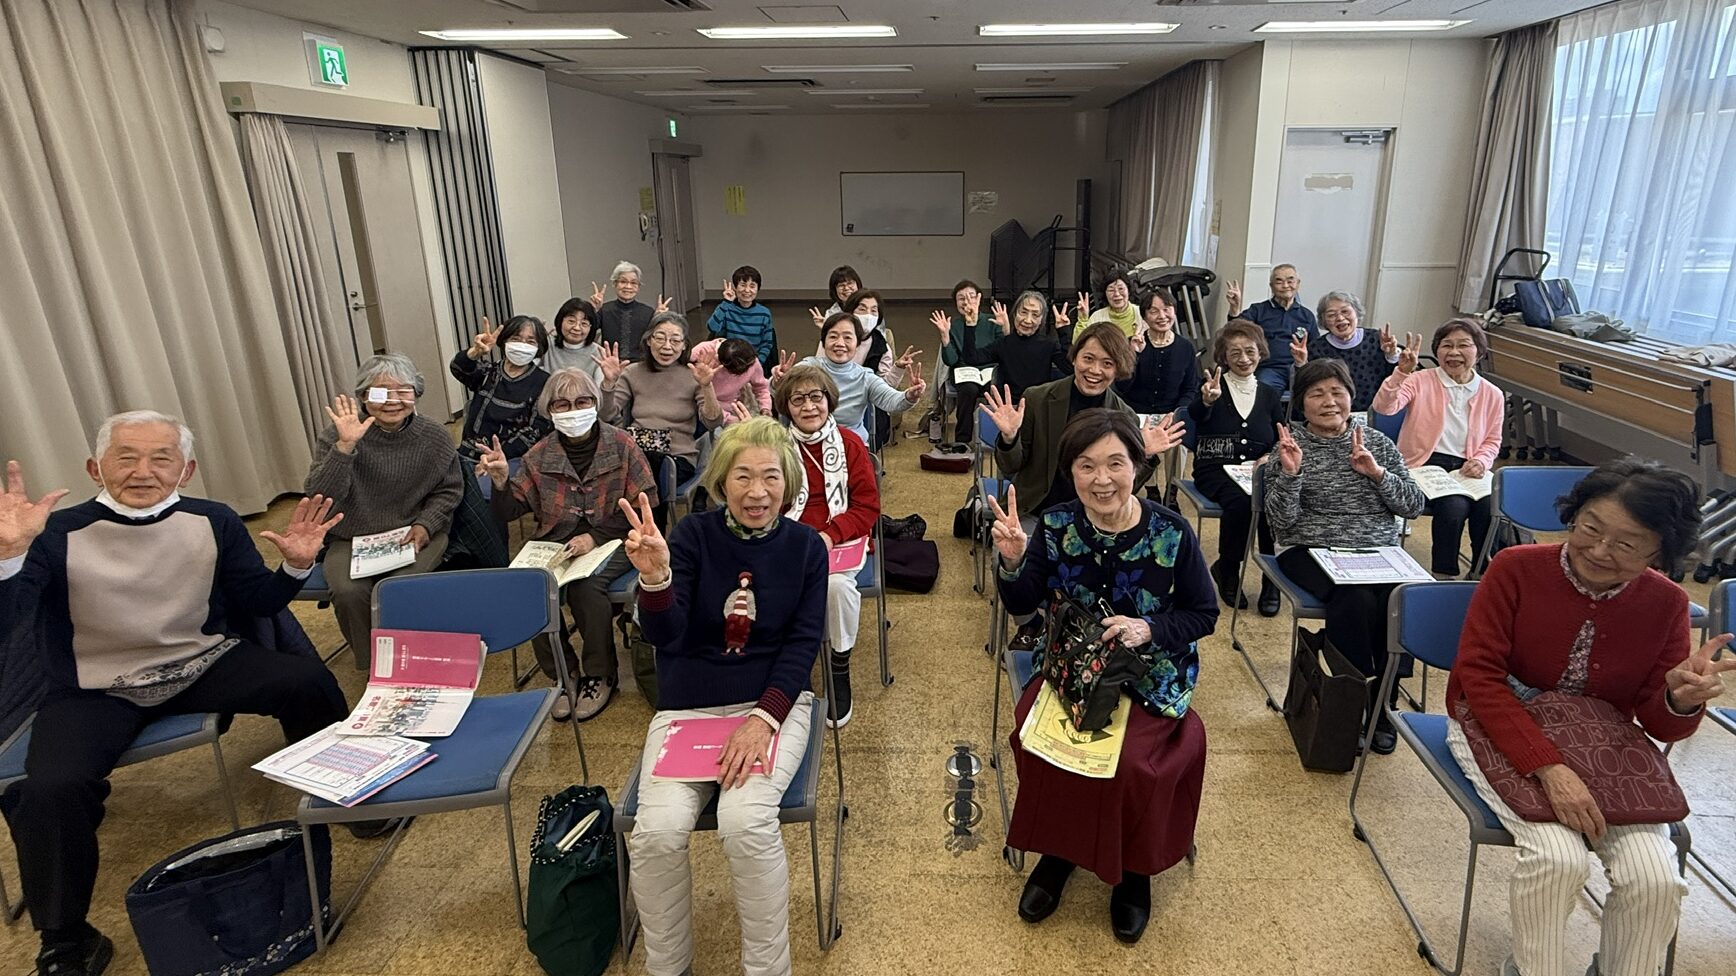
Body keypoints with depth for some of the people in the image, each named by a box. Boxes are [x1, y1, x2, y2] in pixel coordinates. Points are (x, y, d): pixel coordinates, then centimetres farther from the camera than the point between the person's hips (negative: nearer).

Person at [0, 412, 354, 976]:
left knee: (307, 681, -20)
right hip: (95, 692, -2)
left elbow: (256, 603, 5)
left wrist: (294, 566, -15)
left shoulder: (215, 523, -4)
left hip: (202, 665, 2)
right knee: (49, 789, -26)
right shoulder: (58, 535, -13)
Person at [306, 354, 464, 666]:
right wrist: (345, 446, -28)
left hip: (416, 536, 0)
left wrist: (425, 526, -9)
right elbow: (319, 496, -15)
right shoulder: (337, 436, -4)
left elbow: (449, 490, 8)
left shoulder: (434, 437, 1)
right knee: (349, 592, -28)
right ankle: (371, 666, -1)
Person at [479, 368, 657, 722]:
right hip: (554, 544, 3)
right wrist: (501, 482, -13)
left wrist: (595, 537, -17)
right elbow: (509, 512, 9)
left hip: (611, 543, -3)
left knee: (585, 586, -32)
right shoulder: (540, 456, 7)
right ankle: (566, 675, -3)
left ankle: (600, 676, -6)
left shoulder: (621, 445, -3)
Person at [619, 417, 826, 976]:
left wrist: (764, 717, -18)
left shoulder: (805, 546, -2)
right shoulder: (695, 534, -4)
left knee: (745, 820, -28)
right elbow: (665, 635, -14)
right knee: (657, 830, -22)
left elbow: (803, 643, -4)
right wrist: (654, 576, -35)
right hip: (687, 706, 1)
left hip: (774, 701, -1)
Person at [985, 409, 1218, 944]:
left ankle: (1134, 869, 11)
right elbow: (1022, 605, -2)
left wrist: (1148, 629, -21)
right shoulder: (1056, 525, -9)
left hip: (1149, 675, -2)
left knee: (1130, 762, -23)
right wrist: (1013, 561, -22)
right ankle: (1057, 852, 10)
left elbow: (1204, 615, -3)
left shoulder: (1172, 532, -14)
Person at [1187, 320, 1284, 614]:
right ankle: (1227, 571, -8)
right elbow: (1196, 415, -22)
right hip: (1215, 470, -3)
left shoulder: (1269, 395, 14)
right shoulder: (1212, 385, 2)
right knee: (1240, 501, -33)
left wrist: (1270, 458, -7)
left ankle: (1272, 577, -13)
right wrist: (1207, 401, -46)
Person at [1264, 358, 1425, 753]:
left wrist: (1378, 473, -8)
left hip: (1379, 551, 3)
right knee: (1355, 600, -32)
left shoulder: (1376, 442, 12)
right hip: (1312, 551, -3)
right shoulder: (1290, 445, 2)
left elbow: (1415, 506, 7)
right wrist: (1290, 473, -21)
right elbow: (1281, 521, -7)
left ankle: (1380, 703, -7)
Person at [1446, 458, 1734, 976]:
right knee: (1558, 856, -26)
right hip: (1500, 730, -3)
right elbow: (1478, 674, -18)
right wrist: (1548, 767, -28)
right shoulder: (1516, 568, -15)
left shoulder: (1665, 604, -4)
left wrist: (1681, 699, -27)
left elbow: (1658, 726, -1)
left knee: (1656, 878, -18)